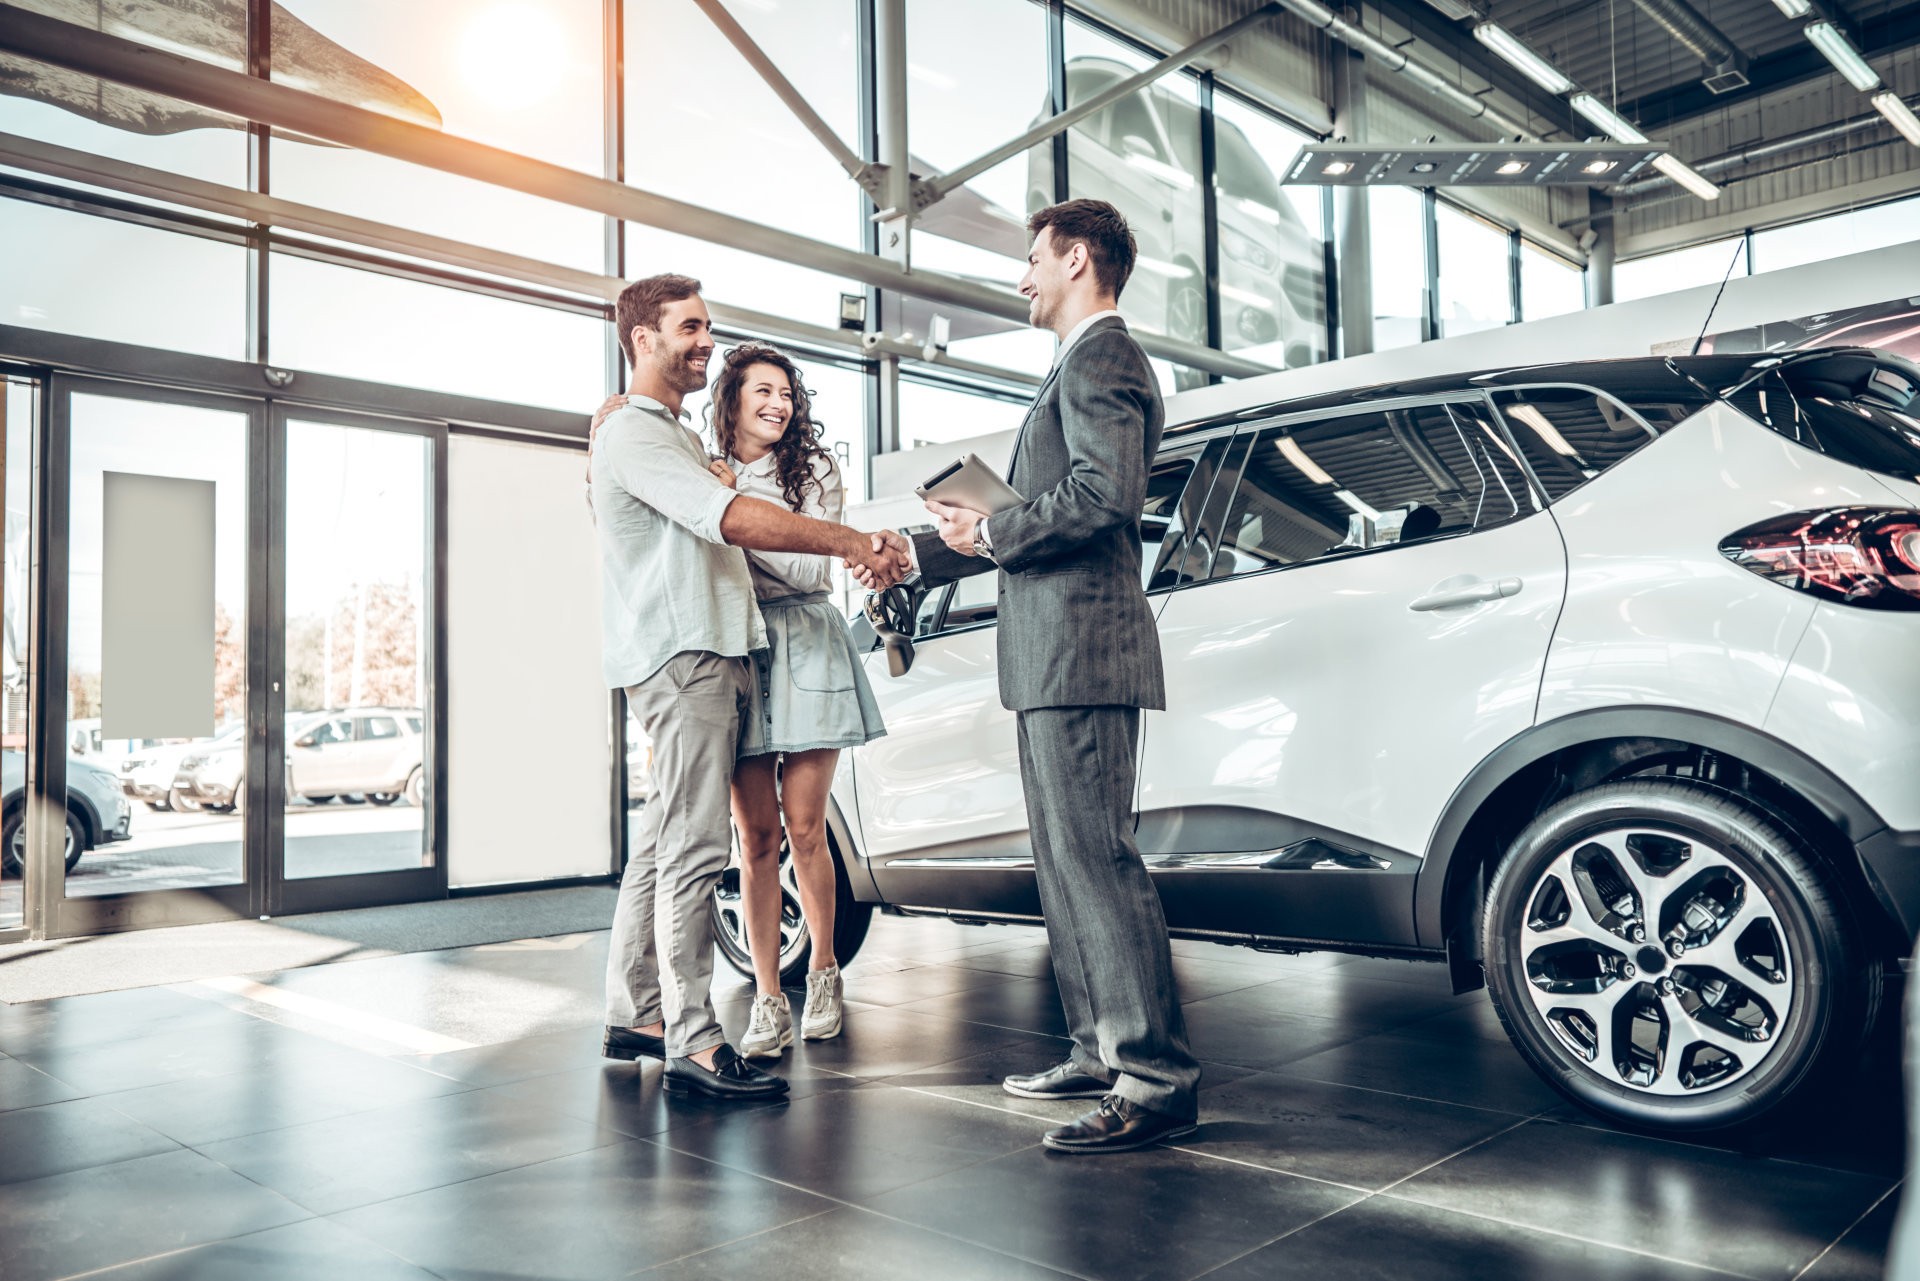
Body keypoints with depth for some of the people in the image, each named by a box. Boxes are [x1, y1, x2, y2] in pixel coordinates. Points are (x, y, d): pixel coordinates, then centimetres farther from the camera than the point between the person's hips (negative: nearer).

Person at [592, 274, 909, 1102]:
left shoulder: (676, 434, 26)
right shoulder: (632, 435, -9)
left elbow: (723, 532, 22)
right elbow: (737, 521, -20)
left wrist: (854, 551, 11)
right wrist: (854, 542, -19)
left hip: (707, 653, 10)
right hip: (680, 657, -10)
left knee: (663, 840, 11)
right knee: (694, 849, -12)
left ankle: (632, 1016, 19)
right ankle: (691, 1045, -9)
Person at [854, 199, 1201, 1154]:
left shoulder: (1101, 356, -7)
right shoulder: (1086, 364, 26)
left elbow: (1106, 493, -23)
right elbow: (1038, 515, 29)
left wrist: (990, 531, -10)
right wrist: (915, 551, 29)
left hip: (1082, 649, -11)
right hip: (1051, 657, 11)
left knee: (1096, 857, -10)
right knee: (1067, 859, 13)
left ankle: (1157, 1080, -4)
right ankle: (1102, 1050, 22)